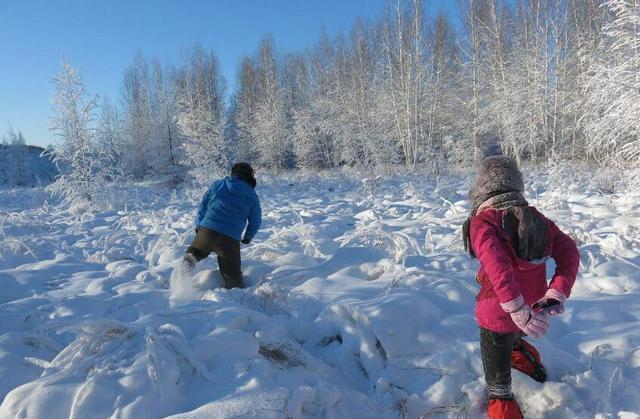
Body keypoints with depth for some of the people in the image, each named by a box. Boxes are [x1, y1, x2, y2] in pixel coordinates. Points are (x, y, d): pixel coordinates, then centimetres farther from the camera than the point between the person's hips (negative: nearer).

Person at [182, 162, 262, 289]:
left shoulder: (217, 185, 11)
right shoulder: (252, 196, 9)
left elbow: (203, 205, 14)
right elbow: (256, 222, 14)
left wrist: (199, 226, 24)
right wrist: (248, 237, 32)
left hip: (206, 231, 1)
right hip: (230, 240, -1)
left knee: (196, 250, 29)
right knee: (233, 276, 9)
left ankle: (191, 257, -2)